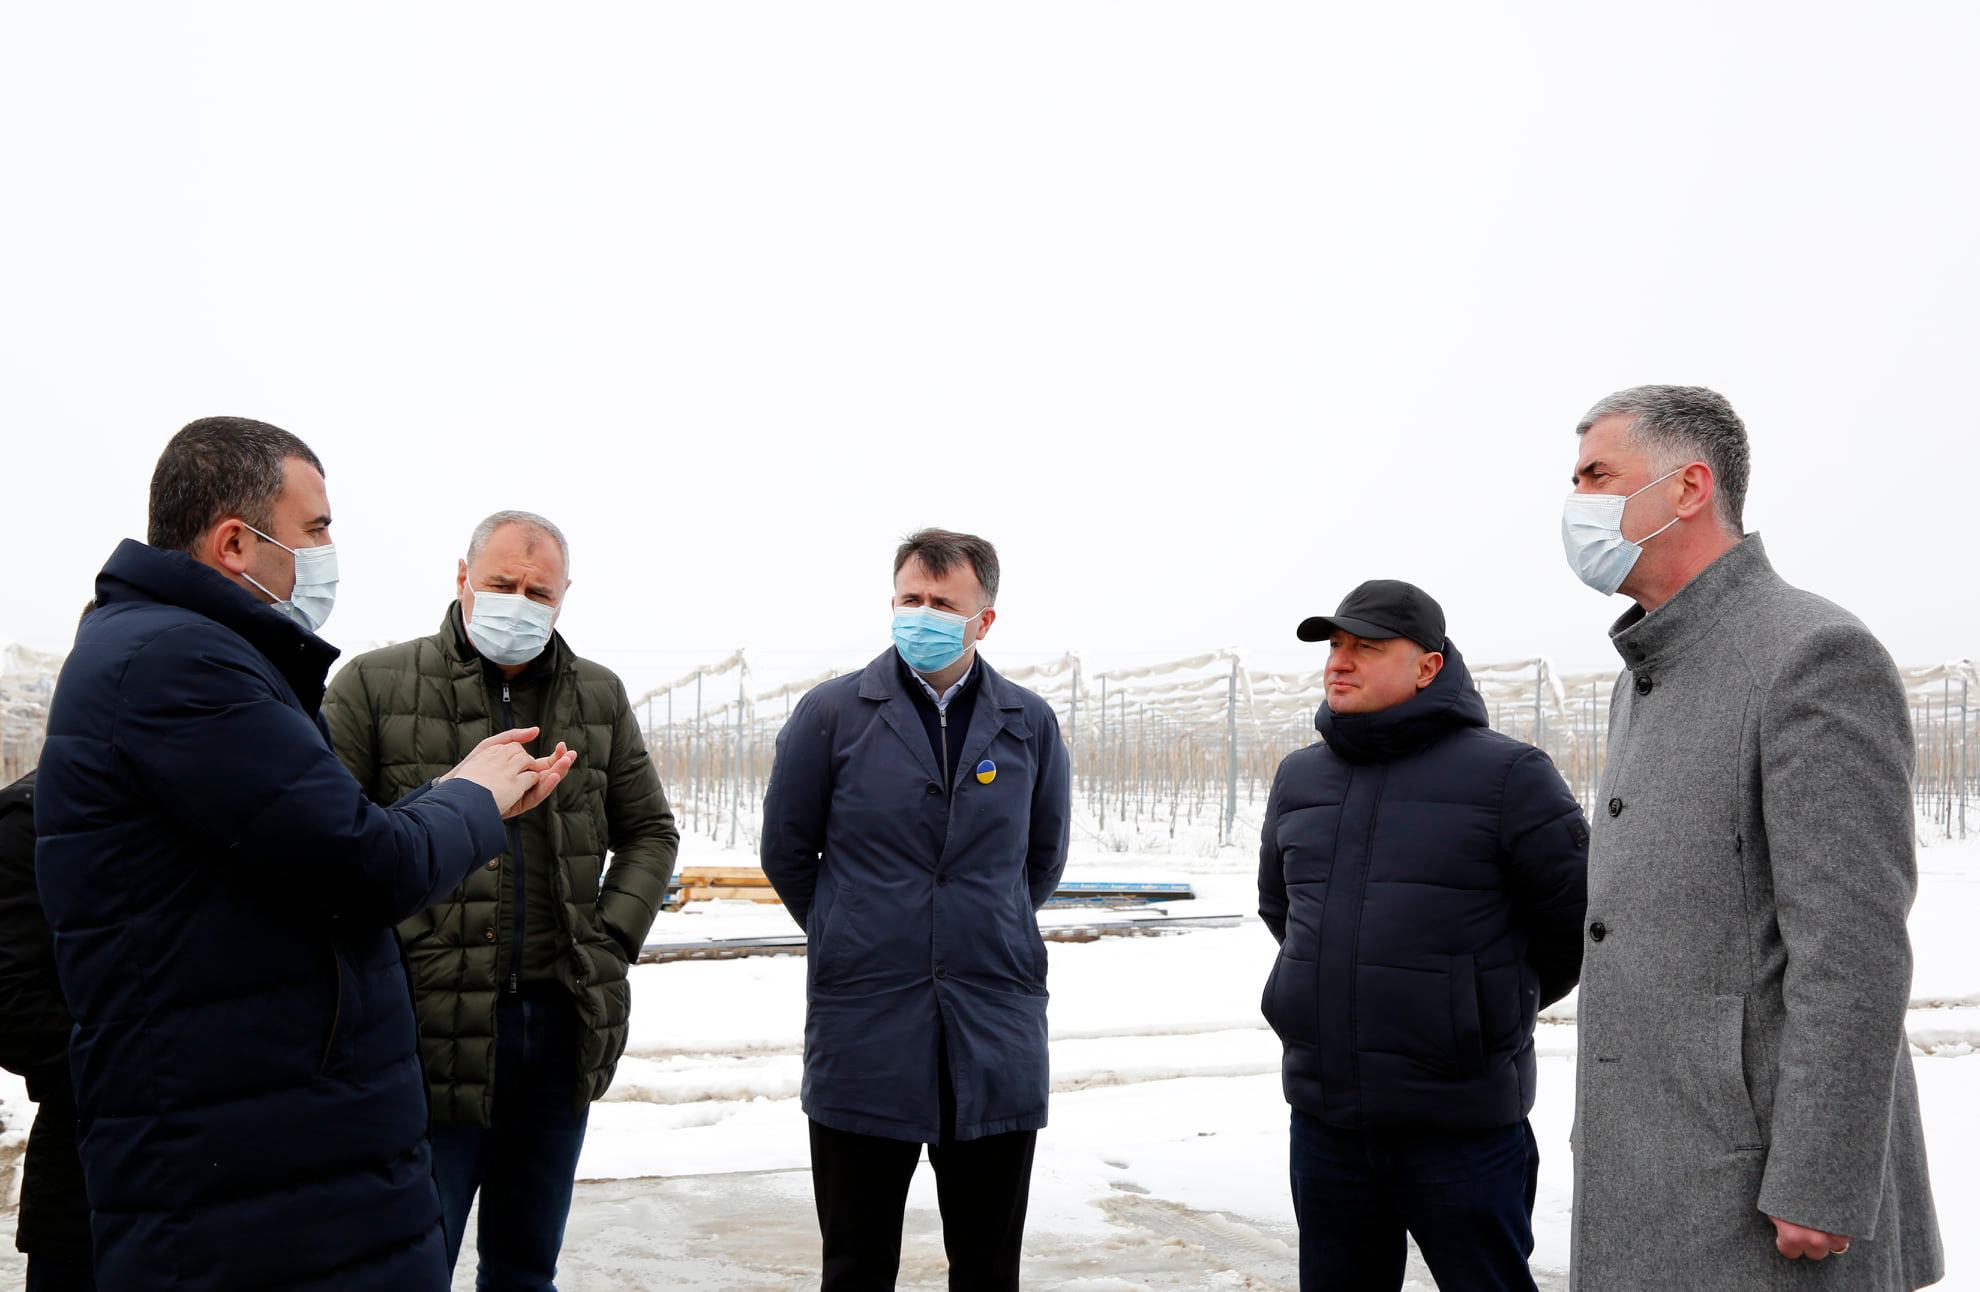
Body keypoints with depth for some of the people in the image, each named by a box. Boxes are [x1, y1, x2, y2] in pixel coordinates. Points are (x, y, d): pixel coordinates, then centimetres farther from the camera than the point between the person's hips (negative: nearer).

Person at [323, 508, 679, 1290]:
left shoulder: (598, 697, 11)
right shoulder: (375, 685, -2)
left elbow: (649, 832, 18)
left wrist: (614, 939, 5)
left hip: (561, 1021, 4)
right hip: (429, 1027, -4)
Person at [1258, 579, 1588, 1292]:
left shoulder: (1506, 773, -9)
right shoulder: (1299, 778, 9)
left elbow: (1580, 913, -3)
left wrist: (1495, 1005, 10)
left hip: (1461, 1126, -5)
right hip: (1323, 1120, 5)